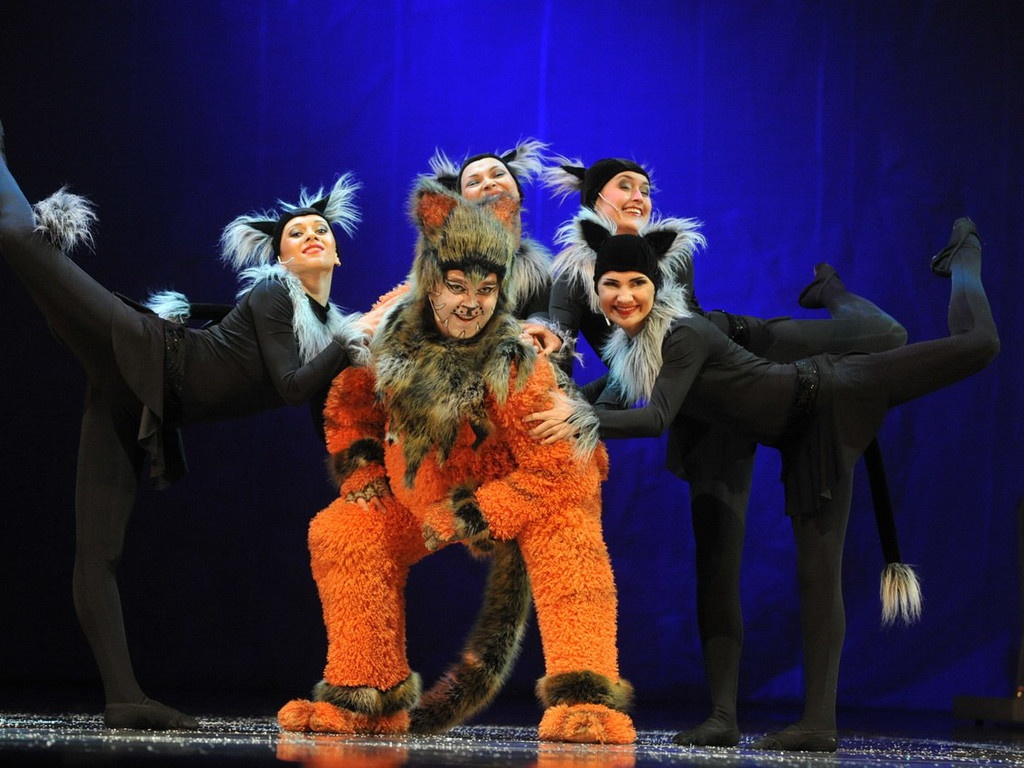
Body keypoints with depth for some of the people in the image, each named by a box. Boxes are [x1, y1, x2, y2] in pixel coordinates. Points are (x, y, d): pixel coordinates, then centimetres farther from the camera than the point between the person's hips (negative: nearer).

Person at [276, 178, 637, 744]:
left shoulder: (514, 366, -31)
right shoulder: (390, 345, -15)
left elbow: (560, 474, -32)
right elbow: (349, 408, 8)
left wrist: (473, 518, -29)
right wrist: (362, 473, 0)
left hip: (525, 501, -6)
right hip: (428, 501, 6)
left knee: (562, 528, -35)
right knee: (338, 534, -5)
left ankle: (583, 696, -39)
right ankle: (365, 696, 6)